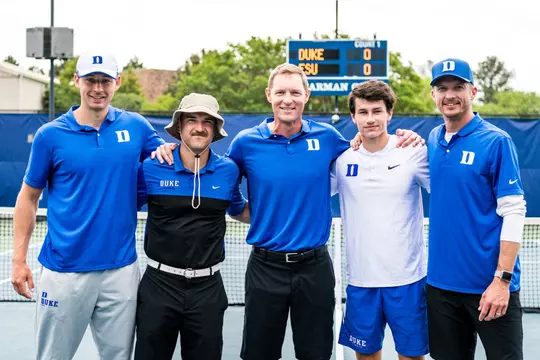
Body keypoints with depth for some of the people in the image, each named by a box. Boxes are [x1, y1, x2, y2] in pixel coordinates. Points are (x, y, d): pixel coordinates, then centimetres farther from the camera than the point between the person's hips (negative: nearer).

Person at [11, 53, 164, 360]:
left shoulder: (137, 127, 1)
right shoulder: (51, 135, -2)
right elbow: (28, 197, 5)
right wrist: (19, 259, 1)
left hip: (121, 269, 2)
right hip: (64, 271, -1)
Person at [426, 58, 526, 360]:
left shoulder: (496, 141, -9)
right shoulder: (433, 140, 7)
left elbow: (514, 212, -13)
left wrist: (502, 279, -17)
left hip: (489, 284, -5)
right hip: (441, 281, 5)